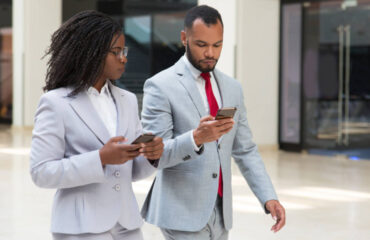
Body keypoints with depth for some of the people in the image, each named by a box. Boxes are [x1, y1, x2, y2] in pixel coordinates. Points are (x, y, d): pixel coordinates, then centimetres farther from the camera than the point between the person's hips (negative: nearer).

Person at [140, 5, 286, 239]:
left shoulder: (232, 88, 12)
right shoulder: (160, 86, -7)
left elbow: (245, 151, 14)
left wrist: (269, 197, 2)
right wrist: (196, 138, -30)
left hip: (221, 212, 6)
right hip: (183, 212, -6)